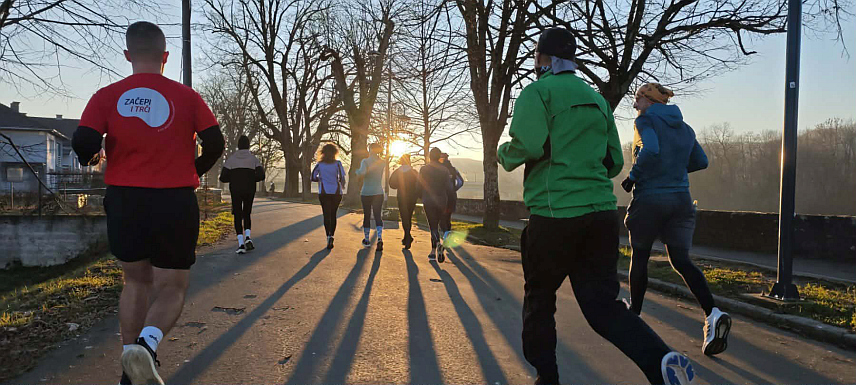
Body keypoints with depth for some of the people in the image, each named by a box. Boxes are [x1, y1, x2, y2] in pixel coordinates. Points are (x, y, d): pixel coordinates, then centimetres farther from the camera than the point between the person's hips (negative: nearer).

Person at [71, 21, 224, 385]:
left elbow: (83, 143, -11)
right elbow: (215, 144, -5)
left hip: (124, 202, 2)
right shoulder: (186, 96, 0)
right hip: (175, 203, -2)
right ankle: (146, 345, -22)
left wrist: (90, 158, 13)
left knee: (136, 281, 20)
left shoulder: (107, 96, 0)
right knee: (171, 288, 8)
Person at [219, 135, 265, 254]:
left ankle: (241, 244, -8)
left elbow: (223, 177, -3)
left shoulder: (231, 158, 1)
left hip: (235, 191, 0)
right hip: (249, 191, 1)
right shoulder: (253, 158, 1)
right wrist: (251, 179, 9)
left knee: (237, 216, 5)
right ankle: (247, 237, -5)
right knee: (247, 214, 18)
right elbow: (261, 175, -10)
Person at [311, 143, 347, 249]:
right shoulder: (337, 163, -3)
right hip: (336, 192, 0)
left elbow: (313, 177, 0)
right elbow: (342, 177, -9)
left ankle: (329, 236, -16)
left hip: (324, 192, 0)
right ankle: (331, 235, 7)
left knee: (327, 215, 0)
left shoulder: (320, 164, 1)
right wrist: (342, 186, 11)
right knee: (333, 215, 13)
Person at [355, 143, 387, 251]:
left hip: (366, 192, -2)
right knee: (378, 215, -1)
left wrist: (357, 172, -5)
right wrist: (378, 156, 21)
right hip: (378, 192, 2)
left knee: (367, 216, 10)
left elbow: (362, 172, -27)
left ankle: (367, 240, 20)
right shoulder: (383, 162, 2)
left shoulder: (365, 161, -9)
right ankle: (380, 238, -22)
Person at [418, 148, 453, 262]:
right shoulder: (445, 170, 0)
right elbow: (449, 189, -3)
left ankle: (438, 242, -26)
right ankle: (433, 251, 12)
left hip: (428, 201, -2)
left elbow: (419, 186, -2)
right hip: (442, 201, 2)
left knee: (433, 226, 1)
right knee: (438, 224, 14)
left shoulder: (423, 169, -5)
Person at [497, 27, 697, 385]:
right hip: (602, 212, 6)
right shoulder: (596, 98, 19)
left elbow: (528, 146, -18)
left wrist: (504, 152, 3)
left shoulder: (537, 92, -2)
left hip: (555, 213, -6)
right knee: (602, 303, 5)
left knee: (539, 298, 13)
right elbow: (614, 161, 19)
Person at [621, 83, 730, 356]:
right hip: (681, 200, 5)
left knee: (639, 256, 14)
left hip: (649, 199, -5)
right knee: (681, 261, 4)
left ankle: (634, 311, 27)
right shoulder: (684, 128, 14)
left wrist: (633, 175, -12)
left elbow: (650, 150, -25)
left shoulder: (645, 121, -6)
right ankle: (712, 313, -16)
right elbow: (701, 161, 21)